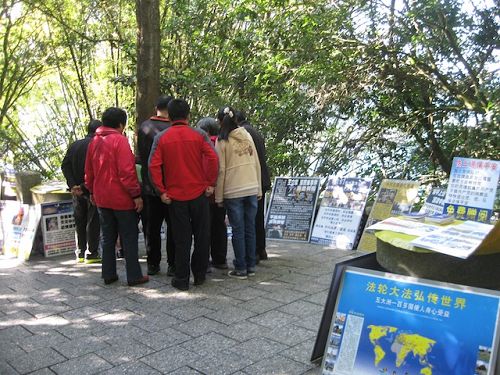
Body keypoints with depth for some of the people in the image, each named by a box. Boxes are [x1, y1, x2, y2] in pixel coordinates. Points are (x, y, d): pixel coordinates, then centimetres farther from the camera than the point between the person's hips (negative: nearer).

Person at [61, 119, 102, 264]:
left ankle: (80, 253, 19)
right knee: (93, 221, 1)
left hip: (77, 190, 6)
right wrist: (85, 186, -12)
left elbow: (65, 165, 1)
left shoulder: (74, 145, 10)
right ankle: (91, 253, 2)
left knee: (80, 221, 14)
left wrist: (72, 185, -6)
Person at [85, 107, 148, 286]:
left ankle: (108, 274, 20)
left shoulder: (94, 141, 8)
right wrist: (136, 194, -14)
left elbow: (89, 171, 14)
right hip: (122, 198, -6)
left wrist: (92, 191, 25)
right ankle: (134, 276, 7)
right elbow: (127, 171, -19)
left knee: (108, 238, 15)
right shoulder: (120, 140, -13)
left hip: (102, 198, 7)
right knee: (129, 238, 3)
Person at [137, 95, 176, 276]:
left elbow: (140, 156, 8)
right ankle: (173, 265, 10)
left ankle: (152, 263, 18)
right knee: (173, 227, 6)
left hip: (149, 187, 4)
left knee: (152, 227, 13)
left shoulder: (144, 127, 0)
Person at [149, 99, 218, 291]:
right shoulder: (199, 135, -3)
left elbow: (153, 166, -8)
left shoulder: (161, 138, -1)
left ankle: (182, 279, 13)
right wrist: (210, 183, -3)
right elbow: (213, 158, -11)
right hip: (199, 193, 0)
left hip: (175, 196, 0)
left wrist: (162, 191, -2)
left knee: (181, 239, 7)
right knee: (202, 235, 13)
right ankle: (200, 274, 22)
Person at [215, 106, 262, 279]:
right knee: (250, 228, 10)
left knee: (238, 231, 4)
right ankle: (251, 266, 18)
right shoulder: (247, 135, 7)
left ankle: (241, 268, 10)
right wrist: (259, 189, 14)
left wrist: (219, 196, 1)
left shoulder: (222, 141, -5)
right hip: (252, 189, 4)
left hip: (233, 192, -4)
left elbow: (221, 170, -6)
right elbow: (257, 164, 7)